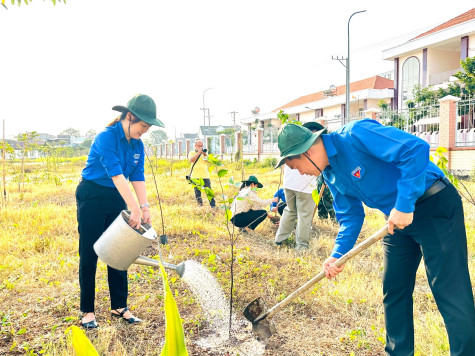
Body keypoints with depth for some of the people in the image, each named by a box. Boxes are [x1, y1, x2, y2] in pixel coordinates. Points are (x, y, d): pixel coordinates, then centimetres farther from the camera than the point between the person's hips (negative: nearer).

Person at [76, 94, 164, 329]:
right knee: (89, 254, 1)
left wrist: (145, 207, -11)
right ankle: (87, 311, 13)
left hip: (117, 198, 7)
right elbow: (116, 174, -29)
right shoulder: (106, 138, -21)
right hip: (92, 197, -6)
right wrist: (134, 209, -34)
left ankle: (119, 307, 18)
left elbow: (138, 177, 0)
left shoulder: (137, 145, 1)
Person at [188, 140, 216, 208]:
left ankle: (213, 205, -5)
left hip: (205, 175, 1)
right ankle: (200, 204, 13)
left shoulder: (205, 152, 15)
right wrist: (198, 153, -15)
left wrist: (205, 155, -13)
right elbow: (191, 160, -10)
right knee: (197, 192, 1)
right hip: (195, 176, -1)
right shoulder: (192, 153, 10)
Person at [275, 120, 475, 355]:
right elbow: (350, 215, 8)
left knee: (451, 293, -7)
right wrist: (337, 255, -5)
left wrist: (404, 204, -29)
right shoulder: (330, 174, 4)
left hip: (435, 205, -9)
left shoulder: (355, 135, -24)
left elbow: (416, 148, -30)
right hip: (398, 219, 9)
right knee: (394, 291, 14)